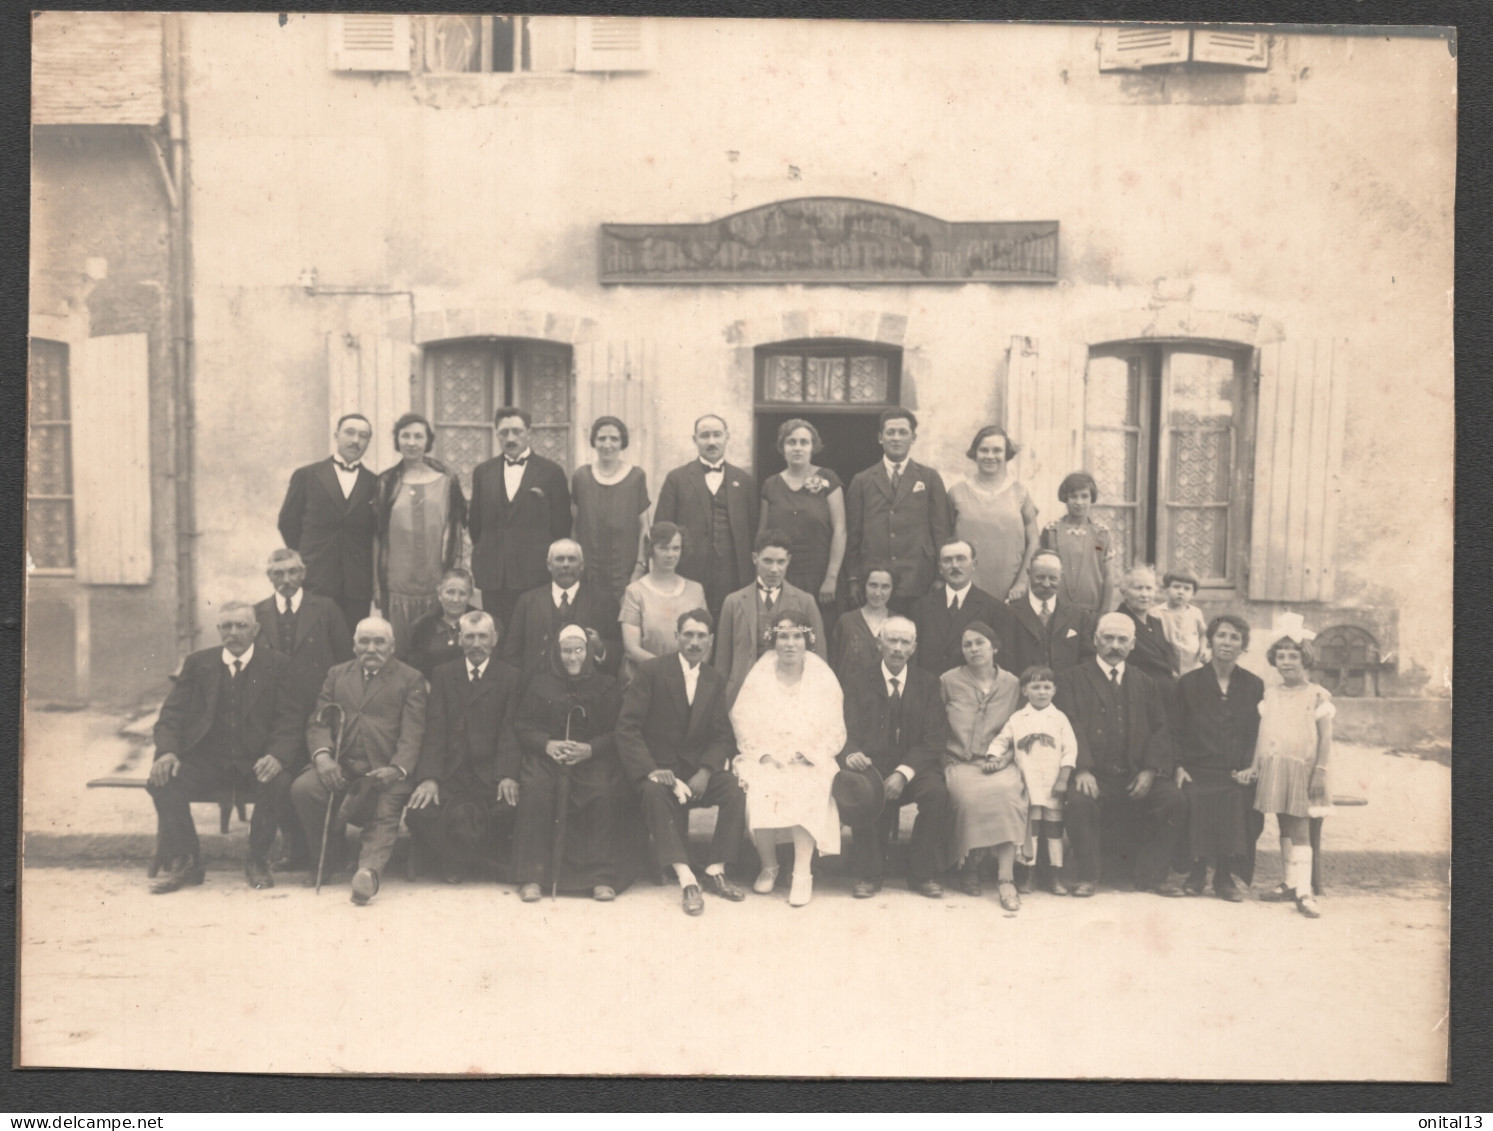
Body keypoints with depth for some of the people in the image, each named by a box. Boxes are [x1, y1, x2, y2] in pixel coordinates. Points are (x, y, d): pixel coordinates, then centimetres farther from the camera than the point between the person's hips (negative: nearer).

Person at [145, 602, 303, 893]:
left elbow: (289, 722, -2)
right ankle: (185, 863, -7)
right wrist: (166, 751, -15)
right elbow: (172, 714, 6)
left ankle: (257, 861, -8)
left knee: (278, 784, -33)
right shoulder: (198, 663, 13)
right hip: (206, 760, 2)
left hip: (255, 763, -2)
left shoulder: (276, 665, 6)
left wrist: (277, 756, -23)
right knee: (162, 780, -25)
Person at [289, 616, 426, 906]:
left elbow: (412, 733, 0)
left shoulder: (410, 679, 11)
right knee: (302, 788, -23)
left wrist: (397, 769, -19)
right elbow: (318, 722, 12)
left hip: (384, 769, -3)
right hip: (340, 765, 3)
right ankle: (329, 861, -5)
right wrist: (321, 754, -11)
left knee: (385, 815, -30)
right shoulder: (337, 675, 22)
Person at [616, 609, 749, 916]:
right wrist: (651, 770, -25)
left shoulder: (715, 681, 9)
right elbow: (627, 729, -11)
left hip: (697, 768, 4)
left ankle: (716, 871, -13)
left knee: (736, 790, -24)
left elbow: (721, 737, 4)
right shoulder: (651, 671, -5)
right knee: (655, 793, -36)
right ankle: (686, 880, -36)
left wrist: (704, 773, -16)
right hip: (658, 767, -3)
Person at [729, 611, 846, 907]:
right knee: (759, 794, -28)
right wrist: (763, 755, -12)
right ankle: (768, 866, -6)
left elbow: (835, 733, 3)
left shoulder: (823, 678, 6)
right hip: (766, 761, 1)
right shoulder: (759, 676, 7)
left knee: (806, 793, -32)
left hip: (809, 763, -1)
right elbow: (744, 726, 3)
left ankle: (803, 872, -24)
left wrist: (807, 756, -12)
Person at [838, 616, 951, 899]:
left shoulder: (928, 684, 8)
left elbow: (935, 740, -2)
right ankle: (868, 874, -16)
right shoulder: (859, 685, 9)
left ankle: (923, 874, -12)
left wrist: (904, 773, -18)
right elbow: (849, 732, 0)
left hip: (914, 767, 1)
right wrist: (851, 754, -27)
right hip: (873, 765, 0)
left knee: (936, 792, -31)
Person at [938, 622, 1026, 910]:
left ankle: (1006, 878, -34)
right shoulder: (948, 682, 10)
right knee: (971, 796, -36)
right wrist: (947, 760, -4)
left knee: (1009, 791, -35)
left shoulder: (1011, 684, 13)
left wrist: (1004, 757, -4)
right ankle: (969, 867, -13)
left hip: (1000, 764, 1)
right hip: (960, 762, -1)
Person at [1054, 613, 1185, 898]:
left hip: (1136, 775, 3)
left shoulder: (1146, 684, 19)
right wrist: (1082, 768, -19)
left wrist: (1150, 770, -9)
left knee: (1173, 799, -22)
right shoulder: (1072, 679, 8)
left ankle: (1153, 875, -5)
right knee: (1078, 800, -33)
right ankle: (1085, 876, -12)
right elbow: (1070, 727, -4)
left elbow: (1160, 730, 9)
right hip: (1095, 775, -3)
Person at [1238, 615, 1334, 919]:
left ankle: (1304, 892, -7)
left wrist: (1320, 772, -11)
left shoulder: (1317, 695, -3)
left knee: (1299, 830, -7)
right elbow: (1262, 733, 11)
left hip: (1302, 771, -5)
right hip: (1273, 769, 5)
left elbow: (1325, 738, -5)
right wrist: (1255, 766, 4)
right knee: (1284, 828, 11)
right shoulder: (1270, 694, 10)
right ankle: (1289, 883, 19)